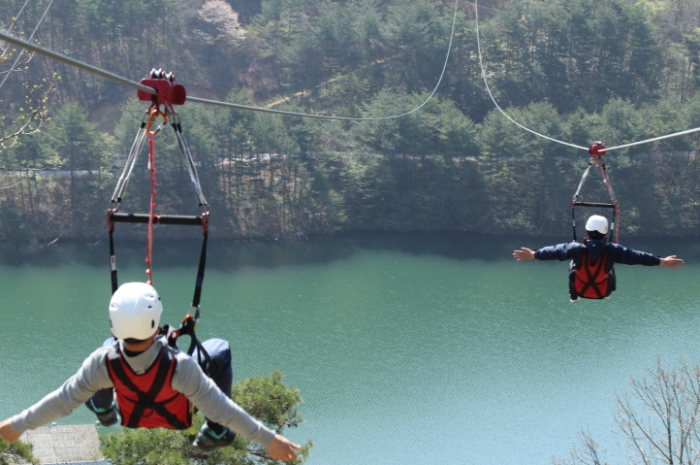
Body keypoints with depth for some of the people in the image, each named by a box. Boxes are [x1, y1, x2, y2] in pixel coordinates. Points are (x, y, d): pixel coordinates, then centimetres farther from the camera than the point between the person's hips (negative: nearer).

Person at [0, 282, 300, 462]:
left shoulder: (105, 362, -37)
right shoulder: (180, 367, -44)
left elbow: (63, 401, -26)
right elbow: (220, 407, -37)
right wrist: (269, 440, -27)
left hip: (130, 421, 2)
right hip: (178, 423, -2)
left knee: (110, 348, 18)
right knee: (219, 349, 5)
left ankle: (103, 409, 40)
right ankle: (215, 434, 11)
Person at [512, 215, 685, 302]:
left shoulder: (577, 249, -27)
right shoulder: (613, 250, -25)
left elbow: (555, 251, -16)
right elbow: (638, 256, -18)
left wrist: (533, 254, -2)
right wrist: (662, 261, -9)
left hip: (581, 290, 0)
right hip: (603, 292, 0)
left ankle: (573, 297, 46)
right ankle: (610, 294, 49)